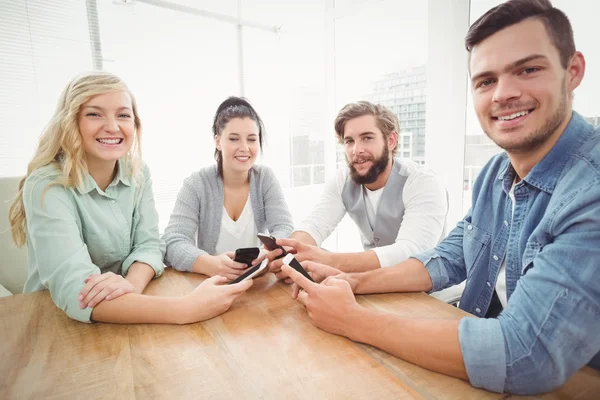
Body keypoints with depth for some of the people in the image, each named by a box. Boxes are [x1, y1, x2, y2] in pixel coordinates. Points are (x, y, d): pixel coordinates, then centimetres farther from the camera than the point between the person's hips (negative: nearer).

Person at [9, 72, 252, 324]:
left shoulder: (138, 174, -3)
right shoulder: (47, 186, -19)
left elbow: (149, 244, -7)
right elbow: (73, 291, -29)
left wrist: (132, 284, -29)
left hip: (125, 321, 5)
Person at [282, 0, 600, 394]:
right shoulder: (496, 172, -2)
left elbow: (523, 357, -31)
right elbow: (450, 258, 4)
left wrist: (352, 320, -23)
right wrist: (354, 282, -10)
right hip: (479, 354, 5)